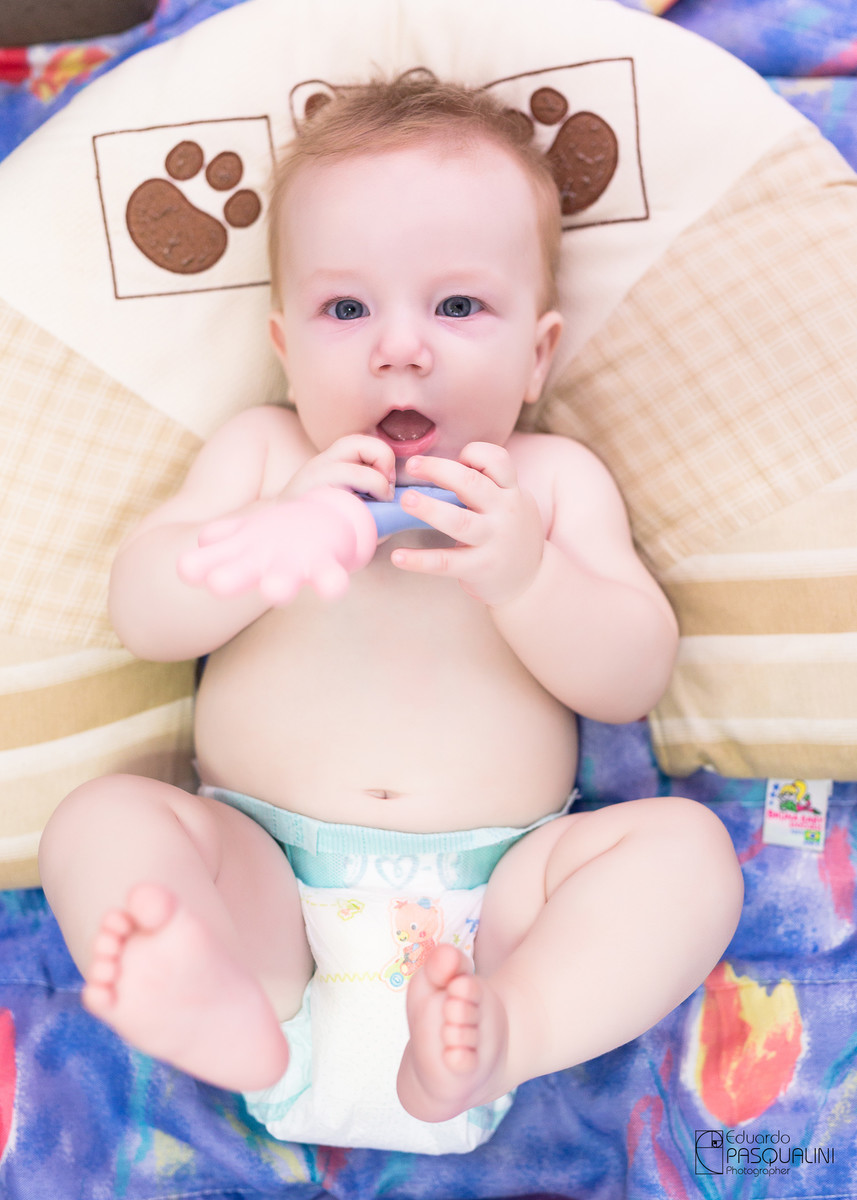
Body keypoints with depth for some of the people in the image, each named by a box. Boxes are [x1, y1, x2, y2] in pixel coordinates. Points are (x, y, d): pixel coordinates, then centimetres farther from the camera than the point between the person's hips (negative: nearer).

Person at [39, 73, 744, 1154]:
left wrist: (525, 577, -19)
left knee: (684, 843, -21)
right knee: (98, 820, -20)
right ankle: (237, 1022, -44)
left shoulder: (553, 478, 8)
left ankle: (494, 1036, -40)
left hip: (491, 894, 0)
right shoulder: (262, 452, 10)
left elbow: (635, 679, 0)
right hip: (265, 871, 1)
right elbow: (141, 615, 0)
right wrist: (272, 535, -19)